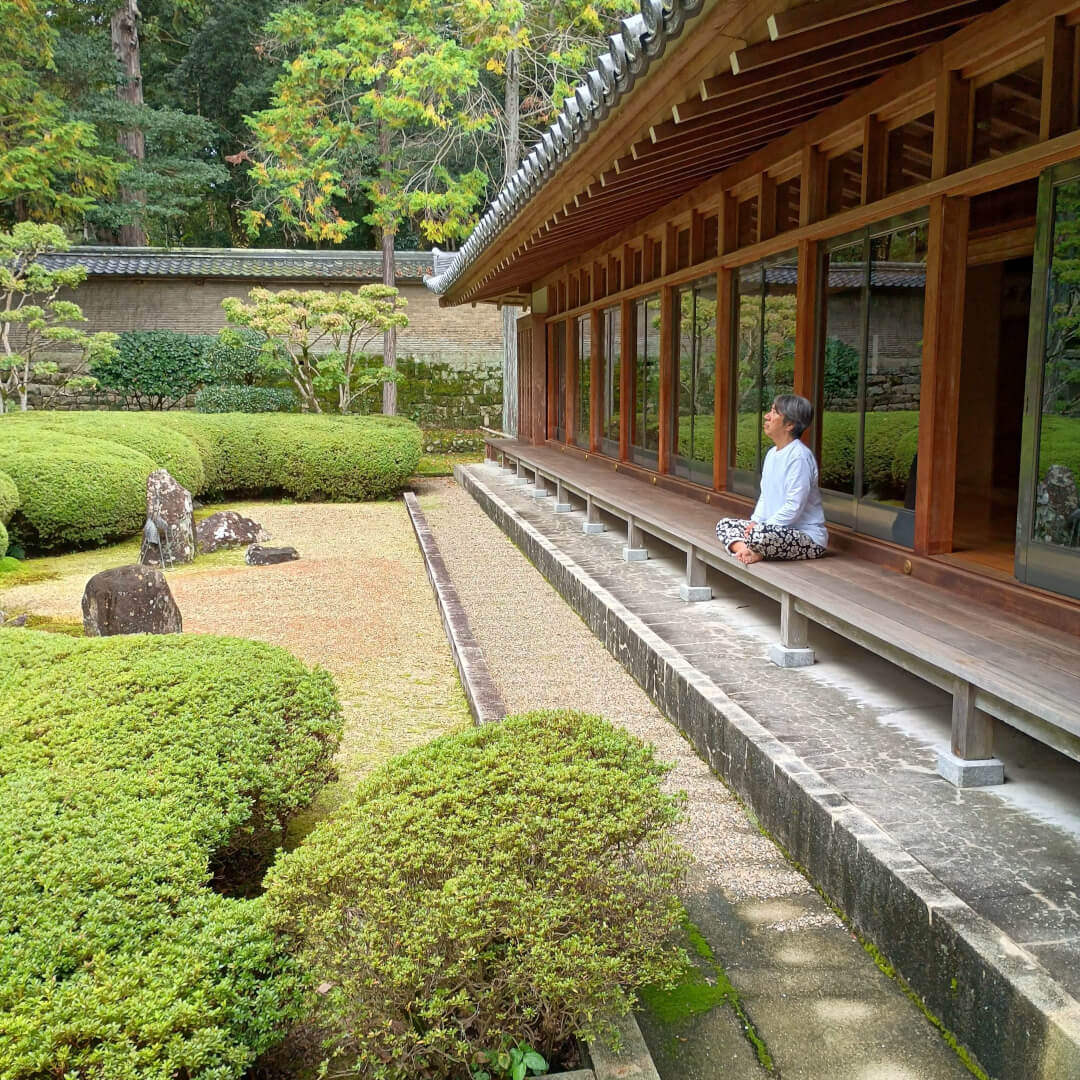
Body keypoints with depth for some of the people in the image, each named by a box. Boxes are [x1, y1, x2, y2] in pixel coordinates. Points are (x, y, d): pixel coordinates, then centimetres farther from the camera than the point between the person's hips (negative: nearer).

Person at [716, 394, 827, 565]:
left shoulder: (799, 456, -18)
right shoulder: (772, 453, 12)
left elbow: (794, 507, -22)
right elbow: (765, 496, 17)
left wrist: (759, 527, -19)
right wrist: (754, 522, 0)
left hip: (808, 538, -10)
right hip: (776, 529, 10)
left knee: (760, 535, -38)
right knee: (723, 525, 4)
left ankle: (757, 552, -6)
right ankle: (745, 550, -22)